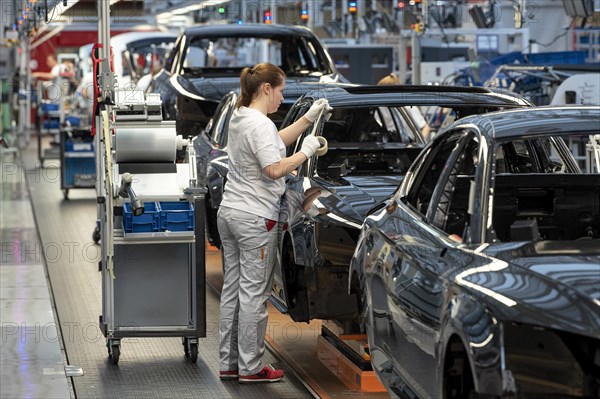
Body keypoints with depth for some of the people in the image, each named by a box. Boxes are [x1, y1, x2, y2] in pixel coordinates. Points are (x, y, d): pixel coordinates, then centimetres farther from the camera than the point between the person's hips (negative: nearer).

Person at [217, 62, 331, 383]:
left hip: (230, 213, 10)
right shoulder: (260, 124, -17)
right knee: (253, 293, -3)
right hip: (255, 218, -10)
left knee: (233, 289, 13)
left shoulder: (239, 117, 13)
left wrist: (309, 118, 22)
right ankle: (250, 367, 2)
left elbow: (276, 141, 26)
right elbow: (275, 169, -24)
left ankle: (228, 363, 18)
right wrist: (305, 152, -11)